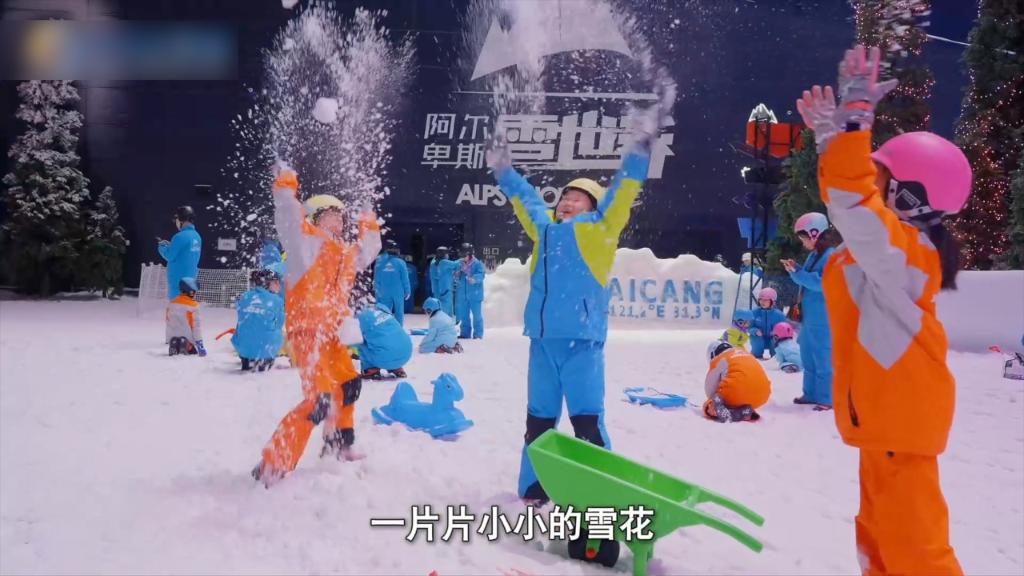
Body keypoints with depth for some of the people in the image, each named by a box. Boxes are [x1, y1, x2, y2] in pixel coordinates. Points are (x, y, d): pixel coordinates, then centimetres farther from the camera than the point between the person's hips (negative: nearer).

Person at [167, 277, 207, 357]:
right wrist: (199, 343, -11)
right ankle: (186, 347, -16)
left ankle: (174, 346, -8)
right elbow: (196, 325, -15)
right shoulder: (193, 306, -14)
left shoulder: (171, 303, 5)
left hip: (173, 338, 4)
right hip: (187, 338, -4)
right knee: (194, 350, 21)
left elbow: (168, 322, 14)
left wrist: (169, 340, 26)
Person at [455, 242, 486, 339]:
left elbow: (481, 275, -21)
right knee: (463, 315, 12)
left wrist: (474, 278, -41)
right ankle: (465, 333, 23)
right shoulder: (459, 263, 7)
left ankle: (478, 334, 7)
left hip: (475, 294, -5)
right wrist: (457, 276, -10)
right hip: (462, 295, 5)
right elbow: (457, 278, 13)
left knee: (477, 315, -1)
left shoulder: (478, 264, -7)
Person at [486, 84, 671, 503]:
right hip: (542, 339, 5)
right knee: (539, 418, 12)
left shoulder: (599, 228, 6)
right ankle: (533, 491, 23)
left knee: (587, 419, -8)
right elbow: (524, 197, 33)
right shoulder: (544, 227, 17)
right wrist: (502, 168, 39)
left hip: (582, 339, -5)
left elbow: (623, 190, -1)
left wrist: (641, 144, -7)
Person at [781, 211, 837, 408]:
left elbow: (823, 283, -24)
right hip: (809, 316, 10)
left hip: (823, 319, -10)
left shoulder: (831, 256, -15)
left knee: (823, 358, -5)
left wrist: (798, 273, -21)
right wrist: (795, 270, 4)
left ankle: (826, 398, 2)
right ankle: (811, 394, 25)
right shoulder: (813, 255, 13)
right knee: (808, 357, 16)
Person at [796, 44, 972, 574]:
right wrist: (832, 138, 12)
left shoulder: (899, 247, -21)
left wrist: (855, 113, -32)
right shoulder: (893, 242, 6)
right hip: (886, 409, 10)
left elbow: (851, 198, -37)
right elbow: (848, 199, 20)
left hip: (899, 412, -10)